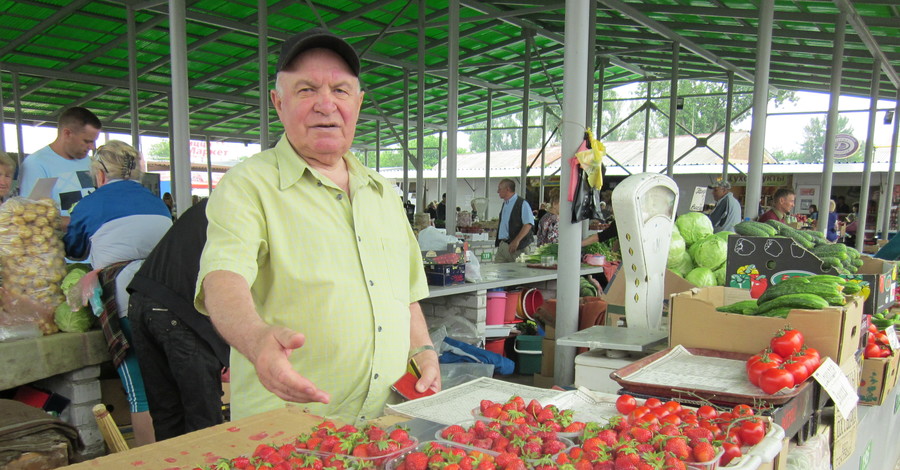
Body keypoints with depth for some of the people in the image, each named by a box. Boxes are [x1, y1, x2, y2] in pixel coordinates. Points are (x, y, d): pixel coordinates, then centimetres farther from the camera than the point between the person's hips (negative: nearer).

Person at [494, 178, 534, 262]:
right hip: (502, 245, 8)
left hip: (517, 246, -8)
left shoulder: (522, 203, -9)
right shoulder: (505, 204, 17)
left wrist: (516, 241, -23)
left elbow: (528, 224, -17)